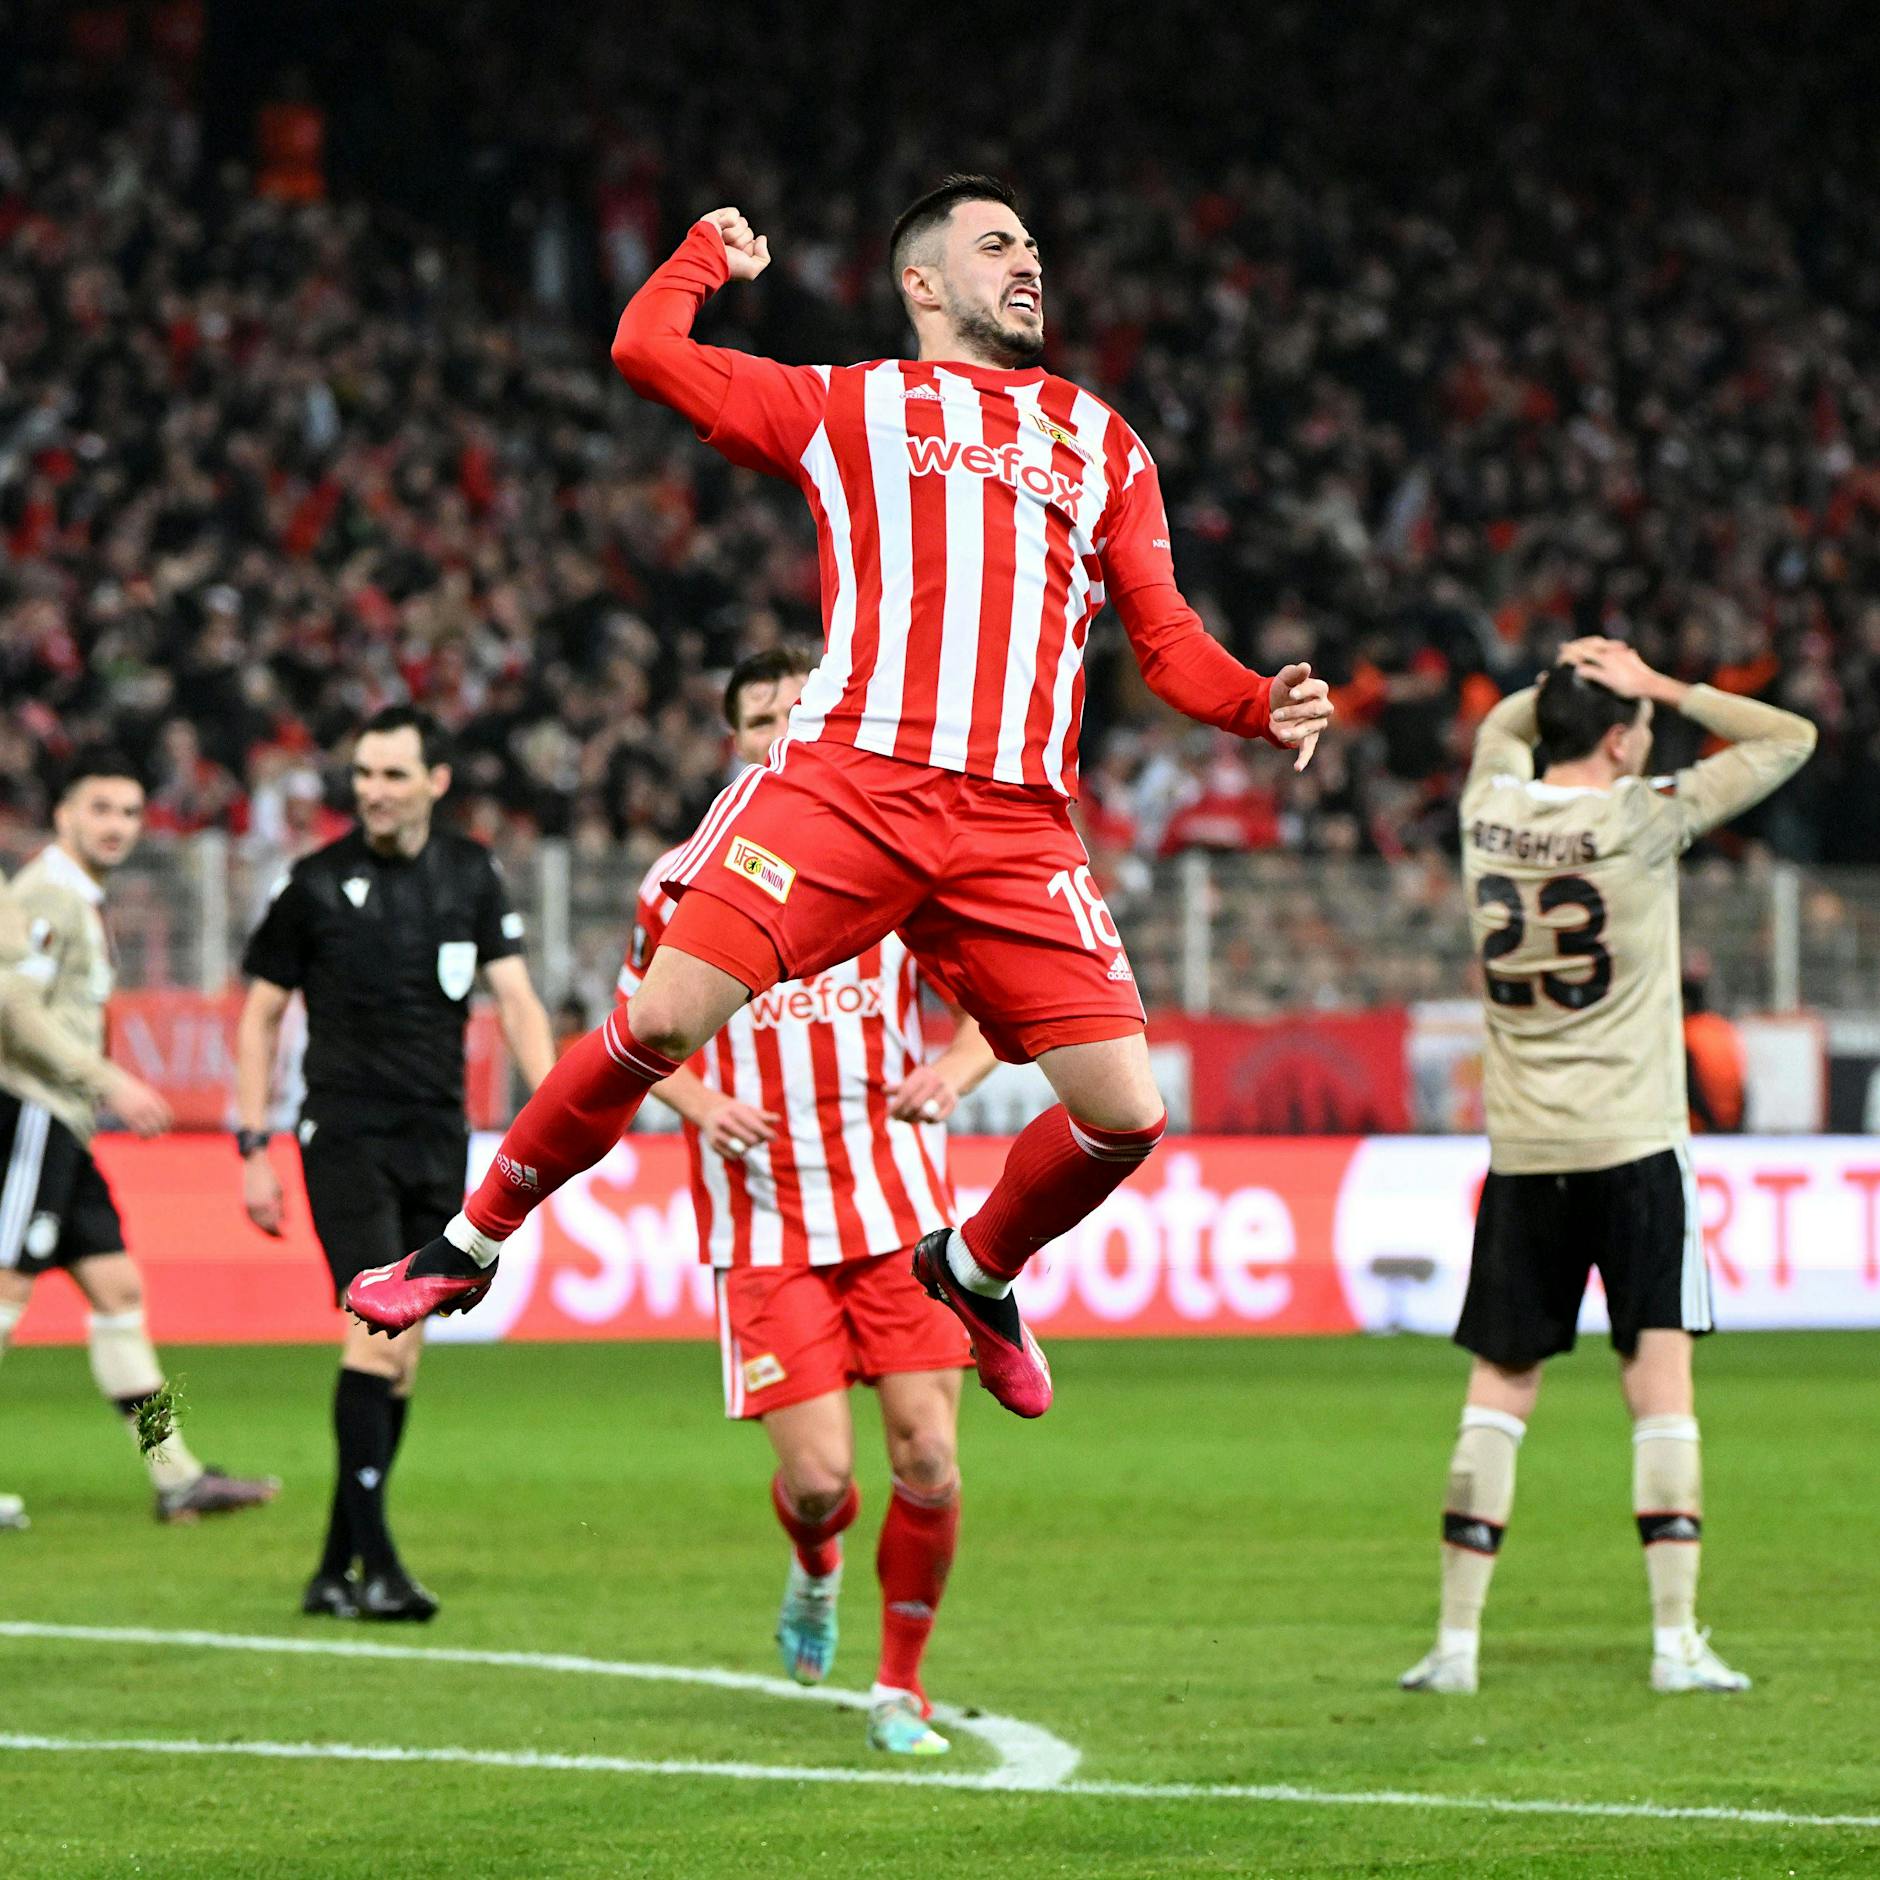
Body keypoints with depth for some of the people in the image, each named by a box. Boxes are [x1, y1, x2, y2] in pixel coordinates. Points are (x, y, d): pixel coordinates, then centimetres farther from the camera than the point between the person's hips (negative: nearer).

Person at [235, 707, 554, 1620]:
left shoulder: (470, 875, 7)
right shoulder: (317, 883, -1)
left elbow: (515, 996, 3)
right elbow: (260, 1015, 5)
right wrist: (254, 1147, -1)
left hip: (437, 1140, 4)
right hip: (345, 1133, -4)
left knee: (401, 1357, 5)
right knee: (376, 1331, -18)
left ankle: (335, 1569, 13)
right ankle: (376, 1563, -19)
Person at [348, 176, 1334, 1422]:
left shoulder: (1104, 445, 23)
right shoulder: (848, 407, 15)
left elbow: (1165, 636, 19)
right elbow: (647, 350, 10)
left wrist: (1261, 706, 1)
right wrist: (710, 254, 28)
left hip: (1019, 827, 3)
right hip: (849, 780, -3)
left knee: (1126, 1114, -6)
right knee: (664, 1020, -14)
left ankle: (977, 1269, 25)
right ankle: (472, 1245, 7)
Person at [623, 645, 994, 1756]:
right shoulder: (683, 884, 3)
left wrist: (952, 1071, -9)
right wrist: (699, 1102, -6)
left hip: (902, 1210, 1)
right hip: (766, 1226, -1)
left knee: (929, 1459, -6)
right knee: (818, 1476, -9)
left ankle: (902, 1686, 14)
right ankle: (815, 1569, 29)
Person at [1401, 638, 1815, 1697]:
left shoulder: (1491, 808, 3)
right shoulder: (1641, 821, -10)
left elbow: (1502, 727, 29)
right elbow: (1789, 739, -3)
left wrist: (1571, 681, 12)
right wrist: (1660, 688, -2)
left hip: (1522, 1152, 4)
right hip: (1633, 1144, -4)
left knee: (1499, 1390, 8)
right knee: (1661, 1378, -2)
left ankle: (1457, 1639, 6)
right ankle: (1676, 1639, -8)